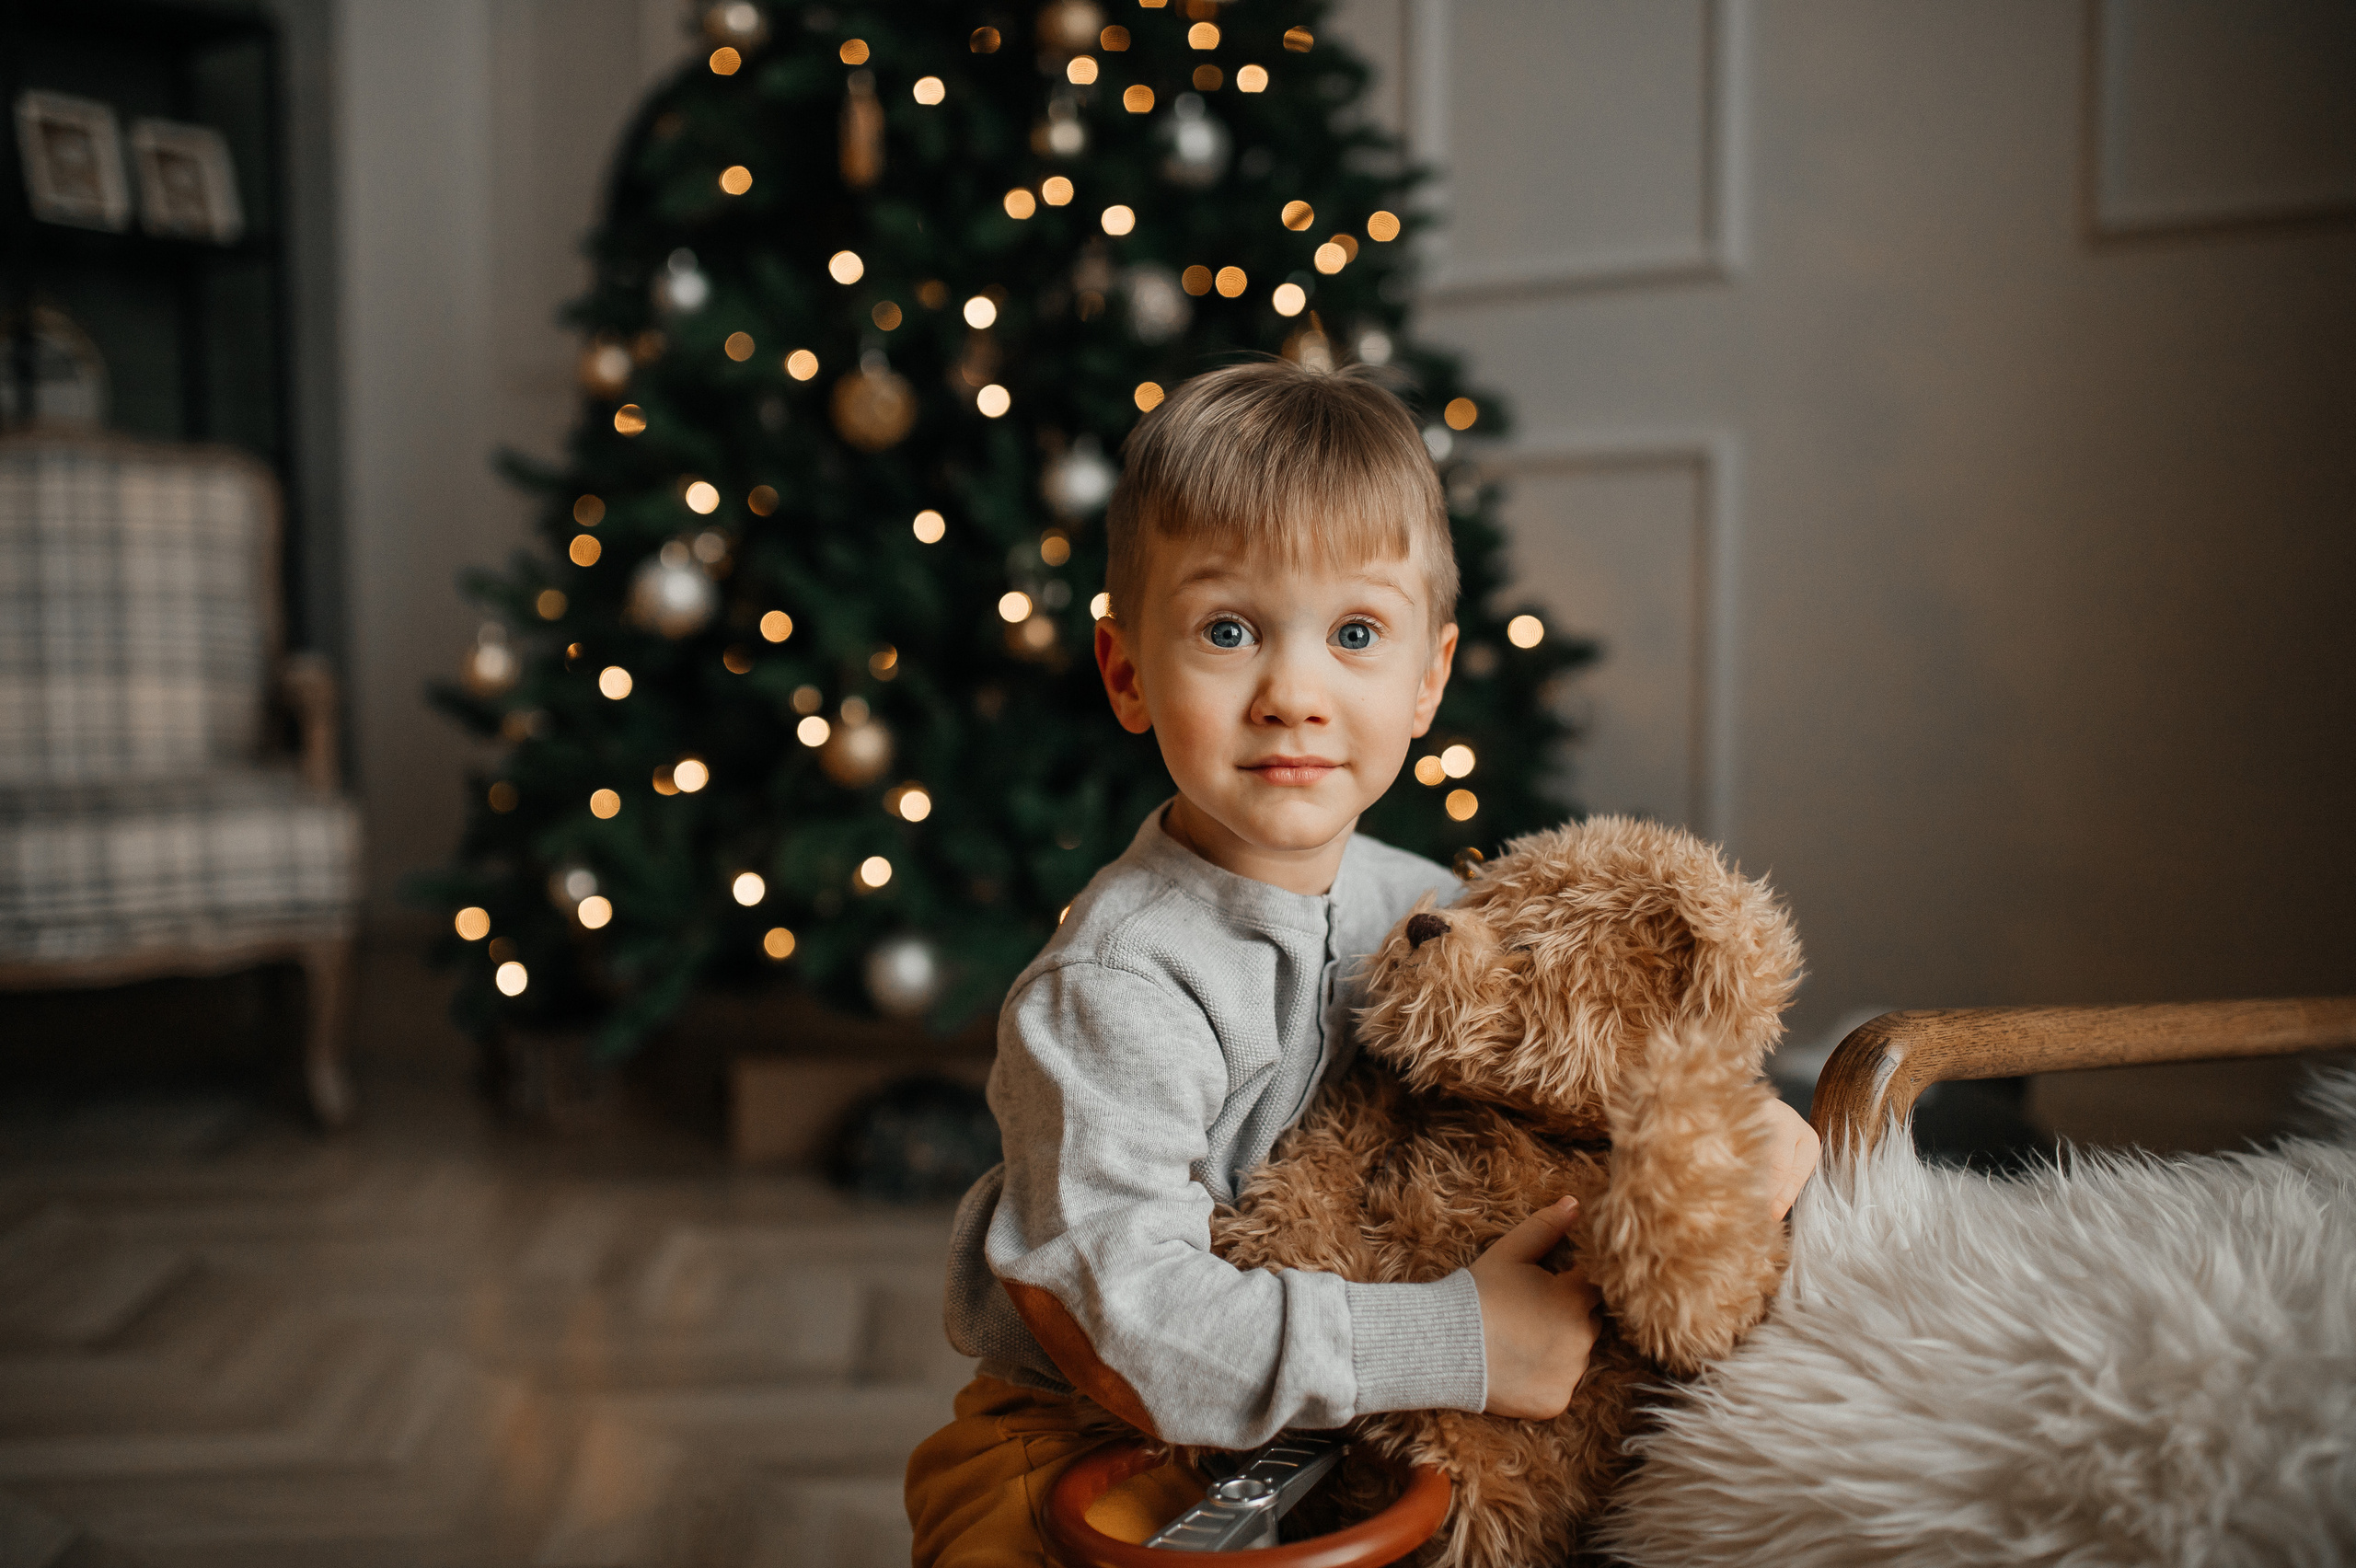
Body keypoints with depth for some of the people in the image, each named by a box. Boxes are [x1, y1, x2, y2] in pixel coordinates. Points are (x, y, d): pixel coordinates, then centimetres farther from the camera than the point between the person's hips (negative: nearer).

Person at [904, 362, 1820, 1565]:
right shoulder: (1112, 990, -27)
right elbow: (1122, 1308, -32)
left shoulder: (1421, 911, -4)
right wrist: (1445, 1343, -31)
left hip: (1333, 1427, 5)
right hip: (1087, 1453, -5)